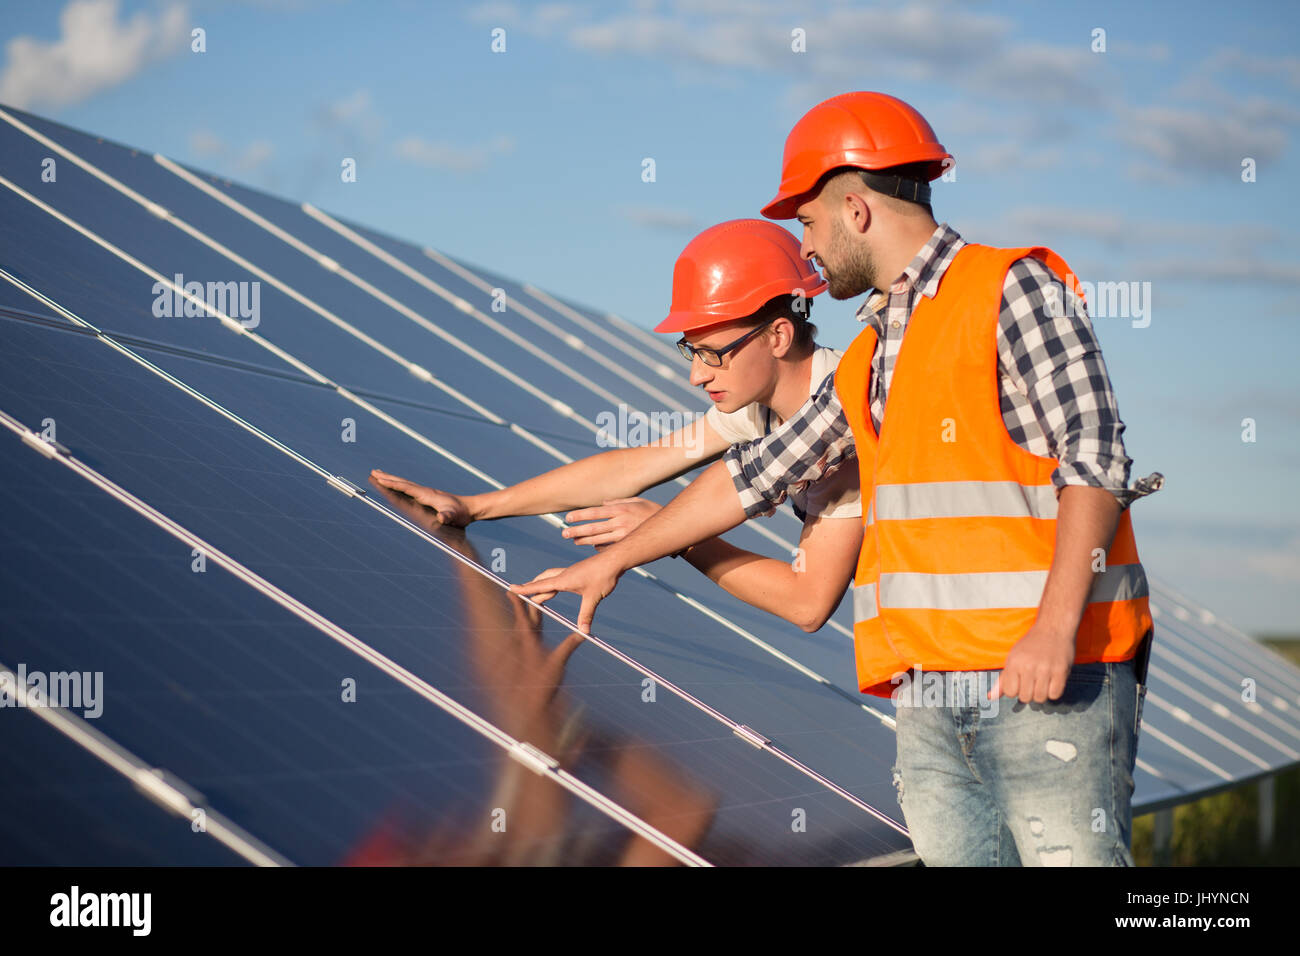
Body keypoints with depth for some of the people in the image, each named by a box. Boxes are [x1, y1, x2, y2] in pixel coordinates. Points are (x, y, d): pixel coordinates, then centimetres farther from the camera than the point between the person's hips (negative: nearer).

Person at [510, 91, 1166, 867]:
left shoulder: (1014, 290, -2)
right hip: (930, 698, 7)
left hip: (1053, 683, -7)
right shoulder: (870, 362, 21)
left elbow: (1095, 459, -11)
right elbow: (754, 476, 29)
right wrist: (615, 560, 35)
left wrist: (1056, 625, -21)